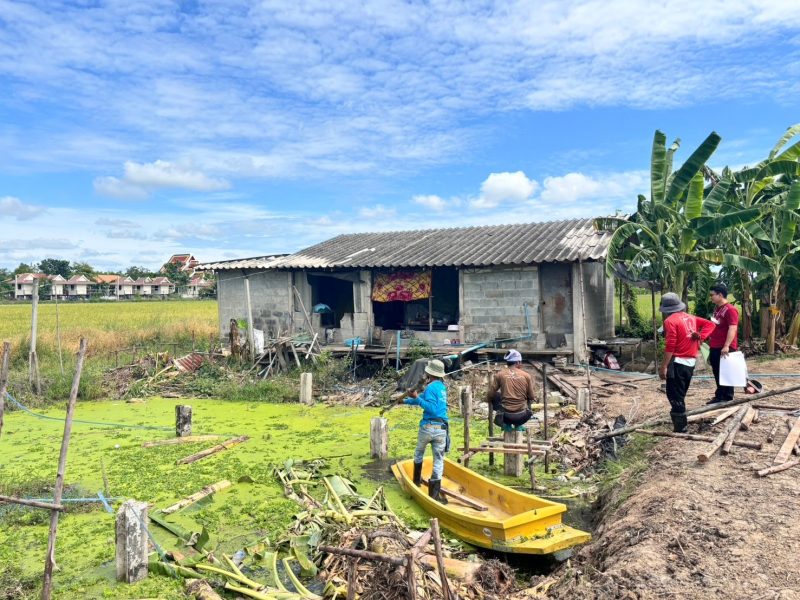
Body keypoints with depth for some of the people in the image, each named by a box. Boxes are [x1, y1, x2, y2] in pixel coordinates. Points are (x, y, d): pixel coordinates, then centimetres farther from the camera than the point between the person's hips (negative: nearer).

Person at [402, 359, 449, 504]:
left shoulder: (430, 387, -9)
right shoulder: (442, 387, 15)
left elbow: (432, 409, -20)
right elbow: (425, 398, 27)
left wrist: (416, 398, -19)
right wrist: (405, 400, 38)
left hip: (428, 427, -4)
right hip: (441, 428, 4)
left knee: (419, 453, 22)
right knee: (438, 460, 3)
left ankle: (417, 480, 38)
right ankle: (434, 494, -2)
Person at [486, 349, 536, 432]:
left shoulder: (500, 375, -2)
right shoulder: (526, 375, -1)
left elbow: (490, 395, 3)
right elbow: (532, 396, 7)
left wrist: (489, 399, 27)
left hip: (506, 416, 0)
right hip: (522, 417, 1)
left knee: (495, 397, 26)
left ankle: (507, 424, 22)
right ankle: (518, 425, 21)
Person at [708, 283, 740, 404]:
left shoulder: (730, 310, -16)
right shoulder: (717, 308, 13)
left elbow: (732, 328, -24)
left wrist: (726, 346, -31)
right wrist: (711, 343, 24)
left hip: (724, 349, -9)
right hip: (714, 347, 9)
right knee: (717, 373, 15)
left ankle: (727, 398, 10)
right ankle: (719, 396, 24)